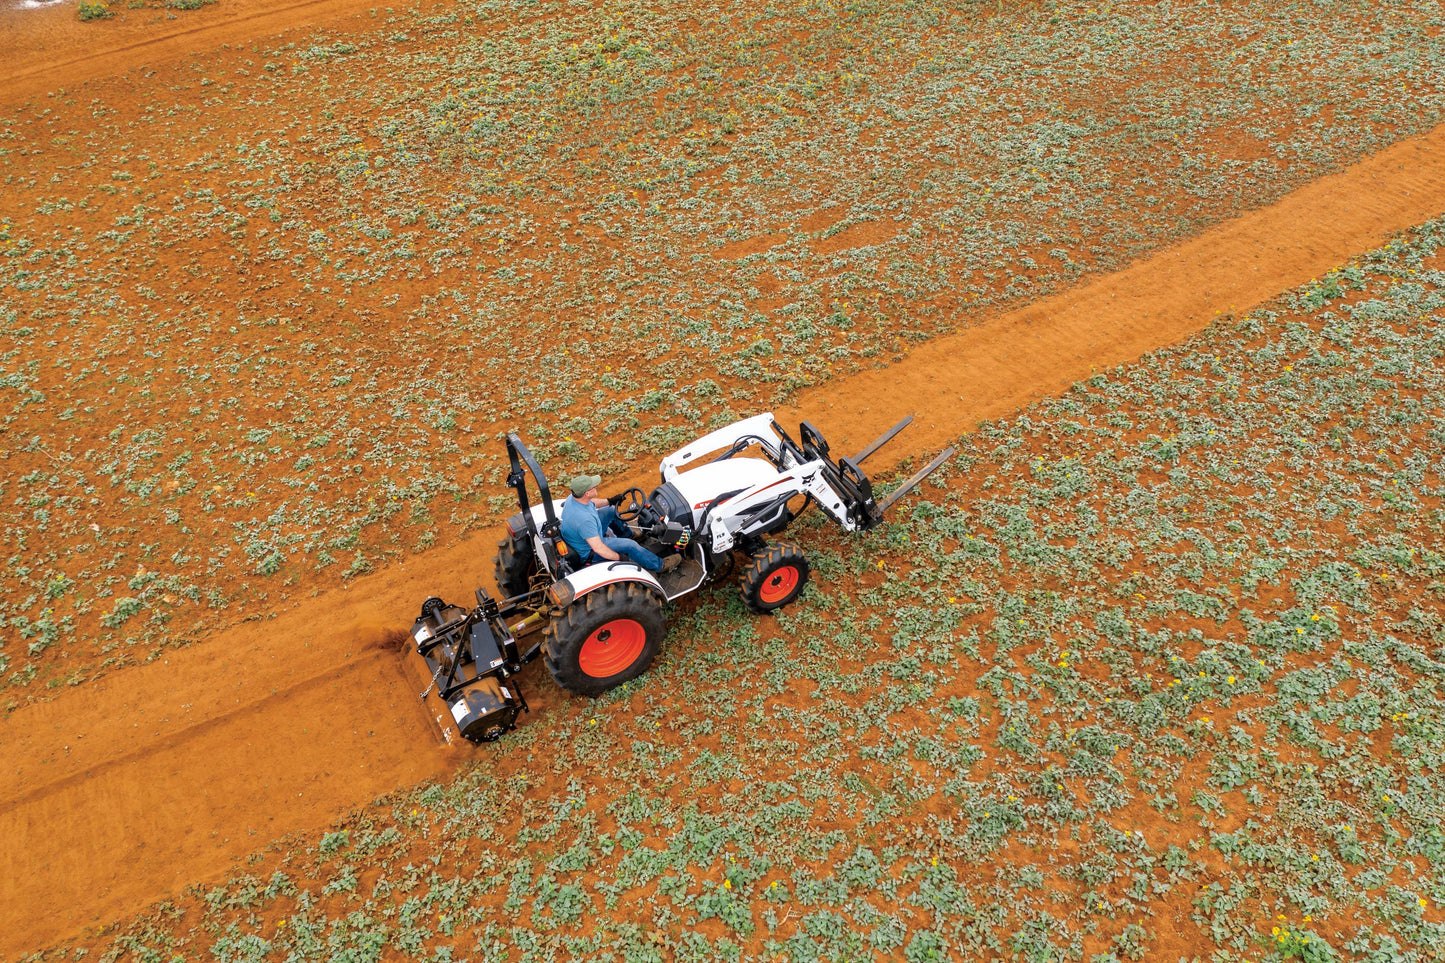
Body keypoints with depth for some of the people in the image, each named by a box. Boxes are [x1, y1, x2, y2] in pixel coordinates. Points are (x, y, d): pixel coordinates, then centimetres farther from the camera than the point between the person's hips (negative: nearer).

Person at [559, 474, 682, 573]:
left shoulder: (573, 497, -14)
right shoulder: (584, 519, -42)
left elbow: (591, 503, 13)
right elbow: (598, 548, -37)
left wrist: (610, 501, 10)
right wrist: (620, 558, -25)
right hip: (588, 551, -9)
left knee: (612, 511, 15)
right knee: (629, 545, -10)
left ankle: (628, 535, 39)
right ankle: (660, 565, 10)